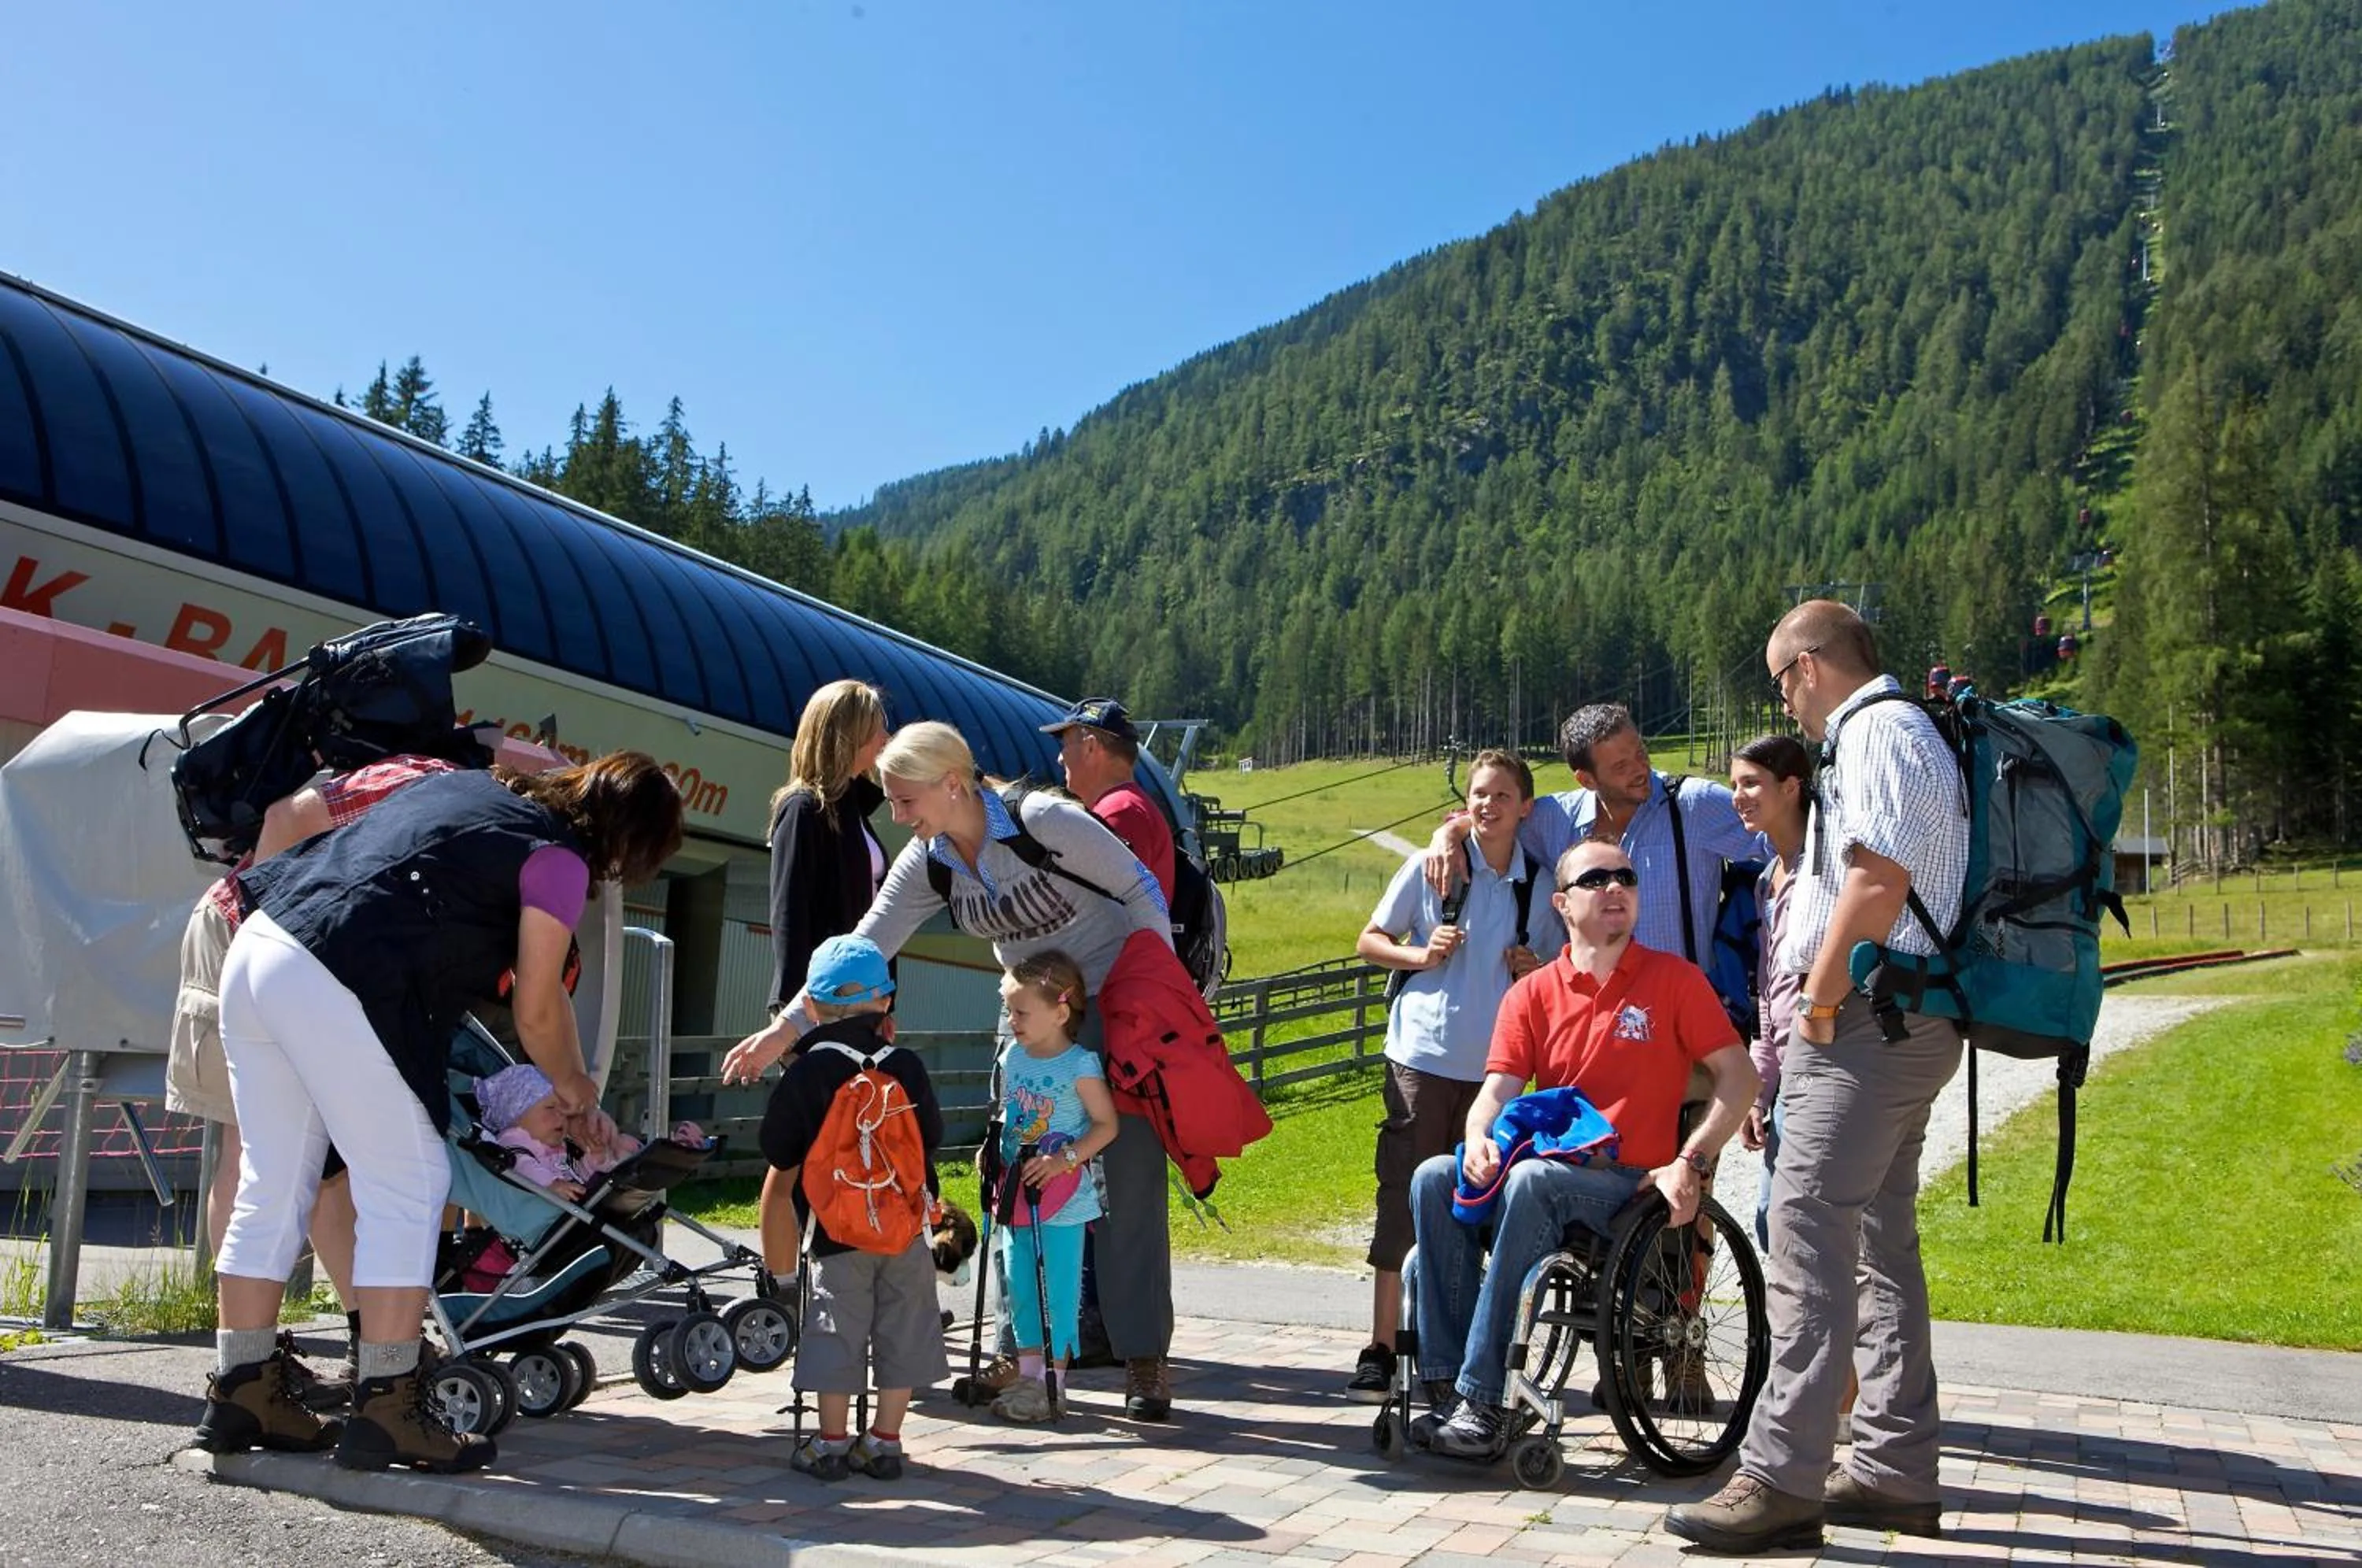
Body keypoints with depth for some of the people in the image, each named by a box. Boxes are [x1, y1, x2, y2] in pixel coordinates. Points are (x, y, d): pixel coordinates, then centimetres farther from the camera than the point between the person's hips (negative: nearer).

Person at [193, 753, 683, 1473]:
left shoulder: (469, 785, 21)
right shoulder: (559, 858, -2)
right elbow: (537, 1010, 1)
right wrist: (571, 1084, 20)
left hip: (255, 948, 9)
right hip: (333, 989, -9)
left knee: (273, 1186, 16)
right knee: (410, 1187, 2)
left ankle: (240, 1393, 24)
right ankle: (386, 1408, 5)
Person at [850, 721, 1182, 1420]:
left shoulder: (1046, 823, -24)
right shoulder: (926, 865, -6)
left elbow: (1143, 893, -15)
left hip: (1117, 1007, -6)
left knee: (1128, 1184, -6)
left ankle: (1146, 1358, 4)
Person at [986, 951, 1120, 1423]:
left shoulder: (1080, 1066, -13)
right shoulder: (1011, 1058, 5)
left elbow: (1106, 1124, -10)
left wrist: (1065, 1159, -19)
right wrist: (993, 1154, 7)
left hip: (1063, 1197, -6)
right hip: (1016, 1193, 6)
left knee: (1059, 1287, -1)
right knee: (1019, 1283, 12)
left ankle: (1054, 1381, 8)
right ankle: (1028, 1375, 24)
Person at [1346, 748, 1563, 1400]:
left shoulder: (1541, 884, 7)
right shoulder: (1430, 867, 2)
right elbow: (1369, 942, 8)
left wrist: (1537, 971, -4)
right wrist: (1421, 955, -10)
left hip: (1494, 1064, 2)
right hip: (1422, 1053, -2)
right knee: (1402, 1198, -3)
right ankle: (1381, 1348, 3)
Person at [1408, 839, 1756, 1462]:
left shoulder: (1673, 979, 4)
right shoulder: (1532, 994, 12)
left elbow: (1739, 1075, 1)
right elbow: (1499, 1088, 3)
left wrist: (1689, 1162, -11)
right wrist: (1479, 1139, -21)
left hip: (1633, 1185, -4)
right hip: (1550, 1170, 4)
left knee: (1531, 1181, -35)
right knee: (1434, 1178, -22)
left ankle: (1483, 1399, -32)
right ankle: (1445, 1382, -21)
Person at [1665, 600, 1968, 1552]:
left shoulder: (1879, 732, -11)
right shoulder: (1892, 733, 21)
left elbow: (1877, 880, -23)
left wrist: (1821, 1000, -15)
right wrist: (1823, 998, 17)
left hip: (1866, 1021, -11)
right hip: (1905, 1026, 11)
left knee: (1809, 1236, -12)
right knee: (1883, 1244, 13)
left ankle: (1781, 1479, -12)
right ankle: (1894, 1473, 20)